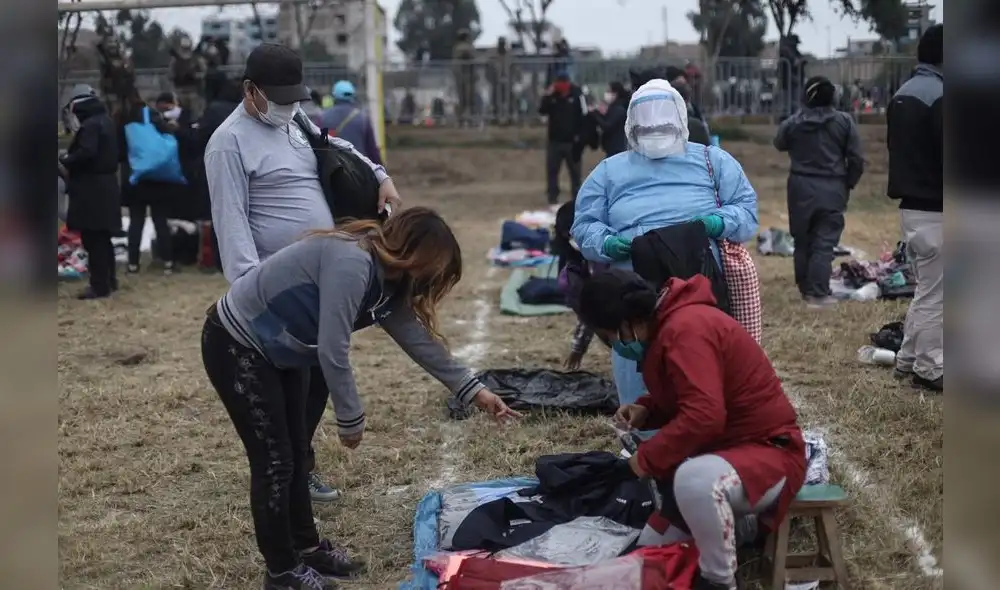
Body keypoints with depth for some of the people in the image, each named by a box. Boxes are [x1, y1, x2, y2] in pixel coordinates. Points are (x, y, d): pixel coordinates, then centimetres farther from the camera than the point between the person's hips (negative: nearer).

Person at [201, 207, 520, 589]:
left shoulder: (386, 280, 1)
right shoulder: (351, 265, -29)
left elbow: (418, 338, 10)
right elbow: (332, 352, -29)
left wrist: (472, 390, 11)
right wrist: (351, 420, -17)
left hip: (273, 349, 10)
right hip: (235, 345, -10)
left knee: (295, 454, 15)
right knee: (273, 461, -4)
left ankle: (307, 548, 29)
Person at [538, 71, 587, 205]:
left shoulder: (577, 94, -9)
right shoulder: (552, 94, 1)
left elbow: (583, 116, -8)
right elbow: (542, 111, -6)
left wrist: (579, 135, -12)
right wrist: (547, 96, -19)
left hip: (572, 141, -3)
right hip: (554, 140, 3)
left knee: (575, 171, 7)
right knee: (552, 170, 5)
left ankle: (576, 199, 14)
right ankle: (553, 199, 13)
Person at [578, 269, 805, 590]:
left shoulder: (687, 329, -26)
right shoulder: (671, 324, 6)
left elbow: (704, 416, -35)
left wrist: (647, 457, -23)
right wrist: (646, 410, 1)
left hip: (769, 452, -10)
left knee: (693, 480, -44)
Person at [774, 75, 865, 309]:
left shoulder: (793, 122, -4)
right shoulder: (844, 122, -6)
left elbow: (779, 144, 17)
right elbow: (856, 159, -4)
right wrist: (848, 184, 10)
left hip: (801, 187, 2)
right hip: (832, 188, -2)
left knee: (802, 241, 15)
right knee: (824, 242, -1)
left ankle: (805, 288, 24)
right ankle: (818, 293, -6)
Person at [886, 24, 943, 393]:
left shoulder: (901, 95, 12)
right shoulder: (939, 96, -17)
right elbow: (946, 156, -19)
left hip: (910, 206, 9)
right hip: (934, 211, -9)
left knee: (924, 290, 20)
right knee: (934, 295, 0)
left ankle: (908, 360, 25)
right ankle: (929, 370, 7)